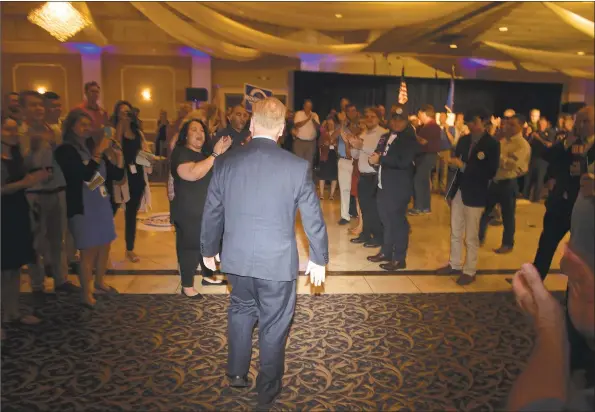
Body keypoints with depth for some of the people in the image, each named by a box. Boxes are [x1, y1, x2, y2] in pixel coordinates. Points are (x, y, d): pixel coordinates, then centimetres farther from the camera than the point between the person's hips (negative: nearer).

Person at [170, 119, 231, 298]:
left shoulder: (204, 153, 14)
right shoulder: (180, 153, -14)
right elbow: (192, 174, -31)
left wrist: (223, 152, -1)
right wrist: (215, 154, -32)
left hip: (208, 209, 8)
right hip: (188, 213, -8)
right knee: (189, 248, -2)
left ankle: (208, 276, 32)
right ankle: (187, 286, 8)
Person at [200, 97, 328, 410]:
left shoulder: (225, 162, -6)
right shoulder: (297, 166, -13)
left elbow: (212, 212, 3)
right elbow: (313, 218, -6)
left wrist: (209, 249, 18)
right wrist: (319, 258, 7)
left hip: (236, 257, 3)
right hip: (277, 261, -2)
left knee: (241, 309, 28)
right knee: (273, 325, 14)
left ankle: (237, 373, 38)